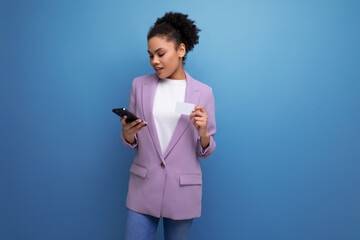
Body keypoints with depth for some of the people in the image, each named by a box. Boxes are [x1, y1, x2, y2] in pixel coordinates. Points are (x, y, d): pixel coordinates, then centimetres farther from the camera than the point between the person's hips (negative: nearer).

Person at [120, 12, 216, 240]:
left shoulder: (203, 92, -2)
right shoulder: (140, 85, 2)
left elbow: (206, 151, 2)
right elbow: (131, 142, 7)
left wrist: (203, 133, -18)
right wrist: (127, 133, -15)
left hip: (183, 191, -1)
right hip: (143, 188, 1)